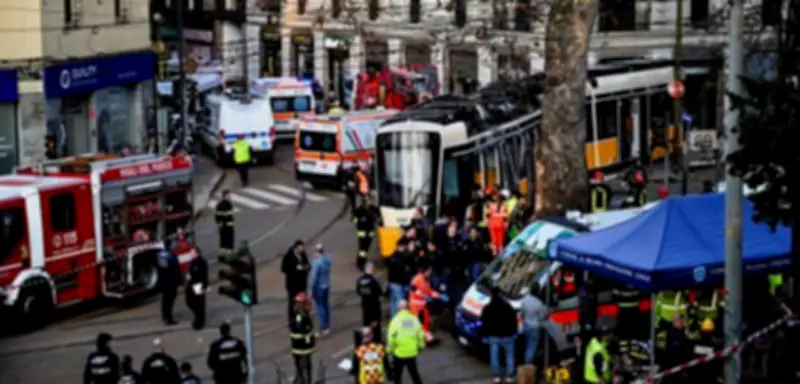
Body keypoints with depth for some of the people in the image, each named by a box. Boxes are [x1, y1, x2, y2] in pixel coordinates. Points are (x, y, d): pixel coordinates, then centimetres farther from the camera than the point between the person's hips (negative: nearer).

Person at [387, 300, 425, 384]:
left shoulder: (396, 320, -13)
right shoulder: (414, 319, -3)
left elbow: (392, 337, -13)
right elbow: (420, 334, 2)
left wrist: (390, 349, -1)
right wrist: (421, 345, 17)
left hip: (399, 352, -3)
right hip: (412, 352, 3)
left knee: (397, 374, 10)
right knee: (414, 372, 17)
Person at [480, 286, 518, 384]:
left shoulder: (487, 309, -4)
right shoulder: (507, 306, -7)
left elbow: (484, 323, 1)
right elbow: (514, 320, -3)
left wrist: (486, 334, 11)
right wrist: (514, 333, 7)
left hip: (493, 336, 1)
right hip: (507, 335, -1)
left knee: (494, 356, 9)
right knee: (510, 355, 9)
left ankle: (497, 376, 10)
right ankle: (509, 376, 6)